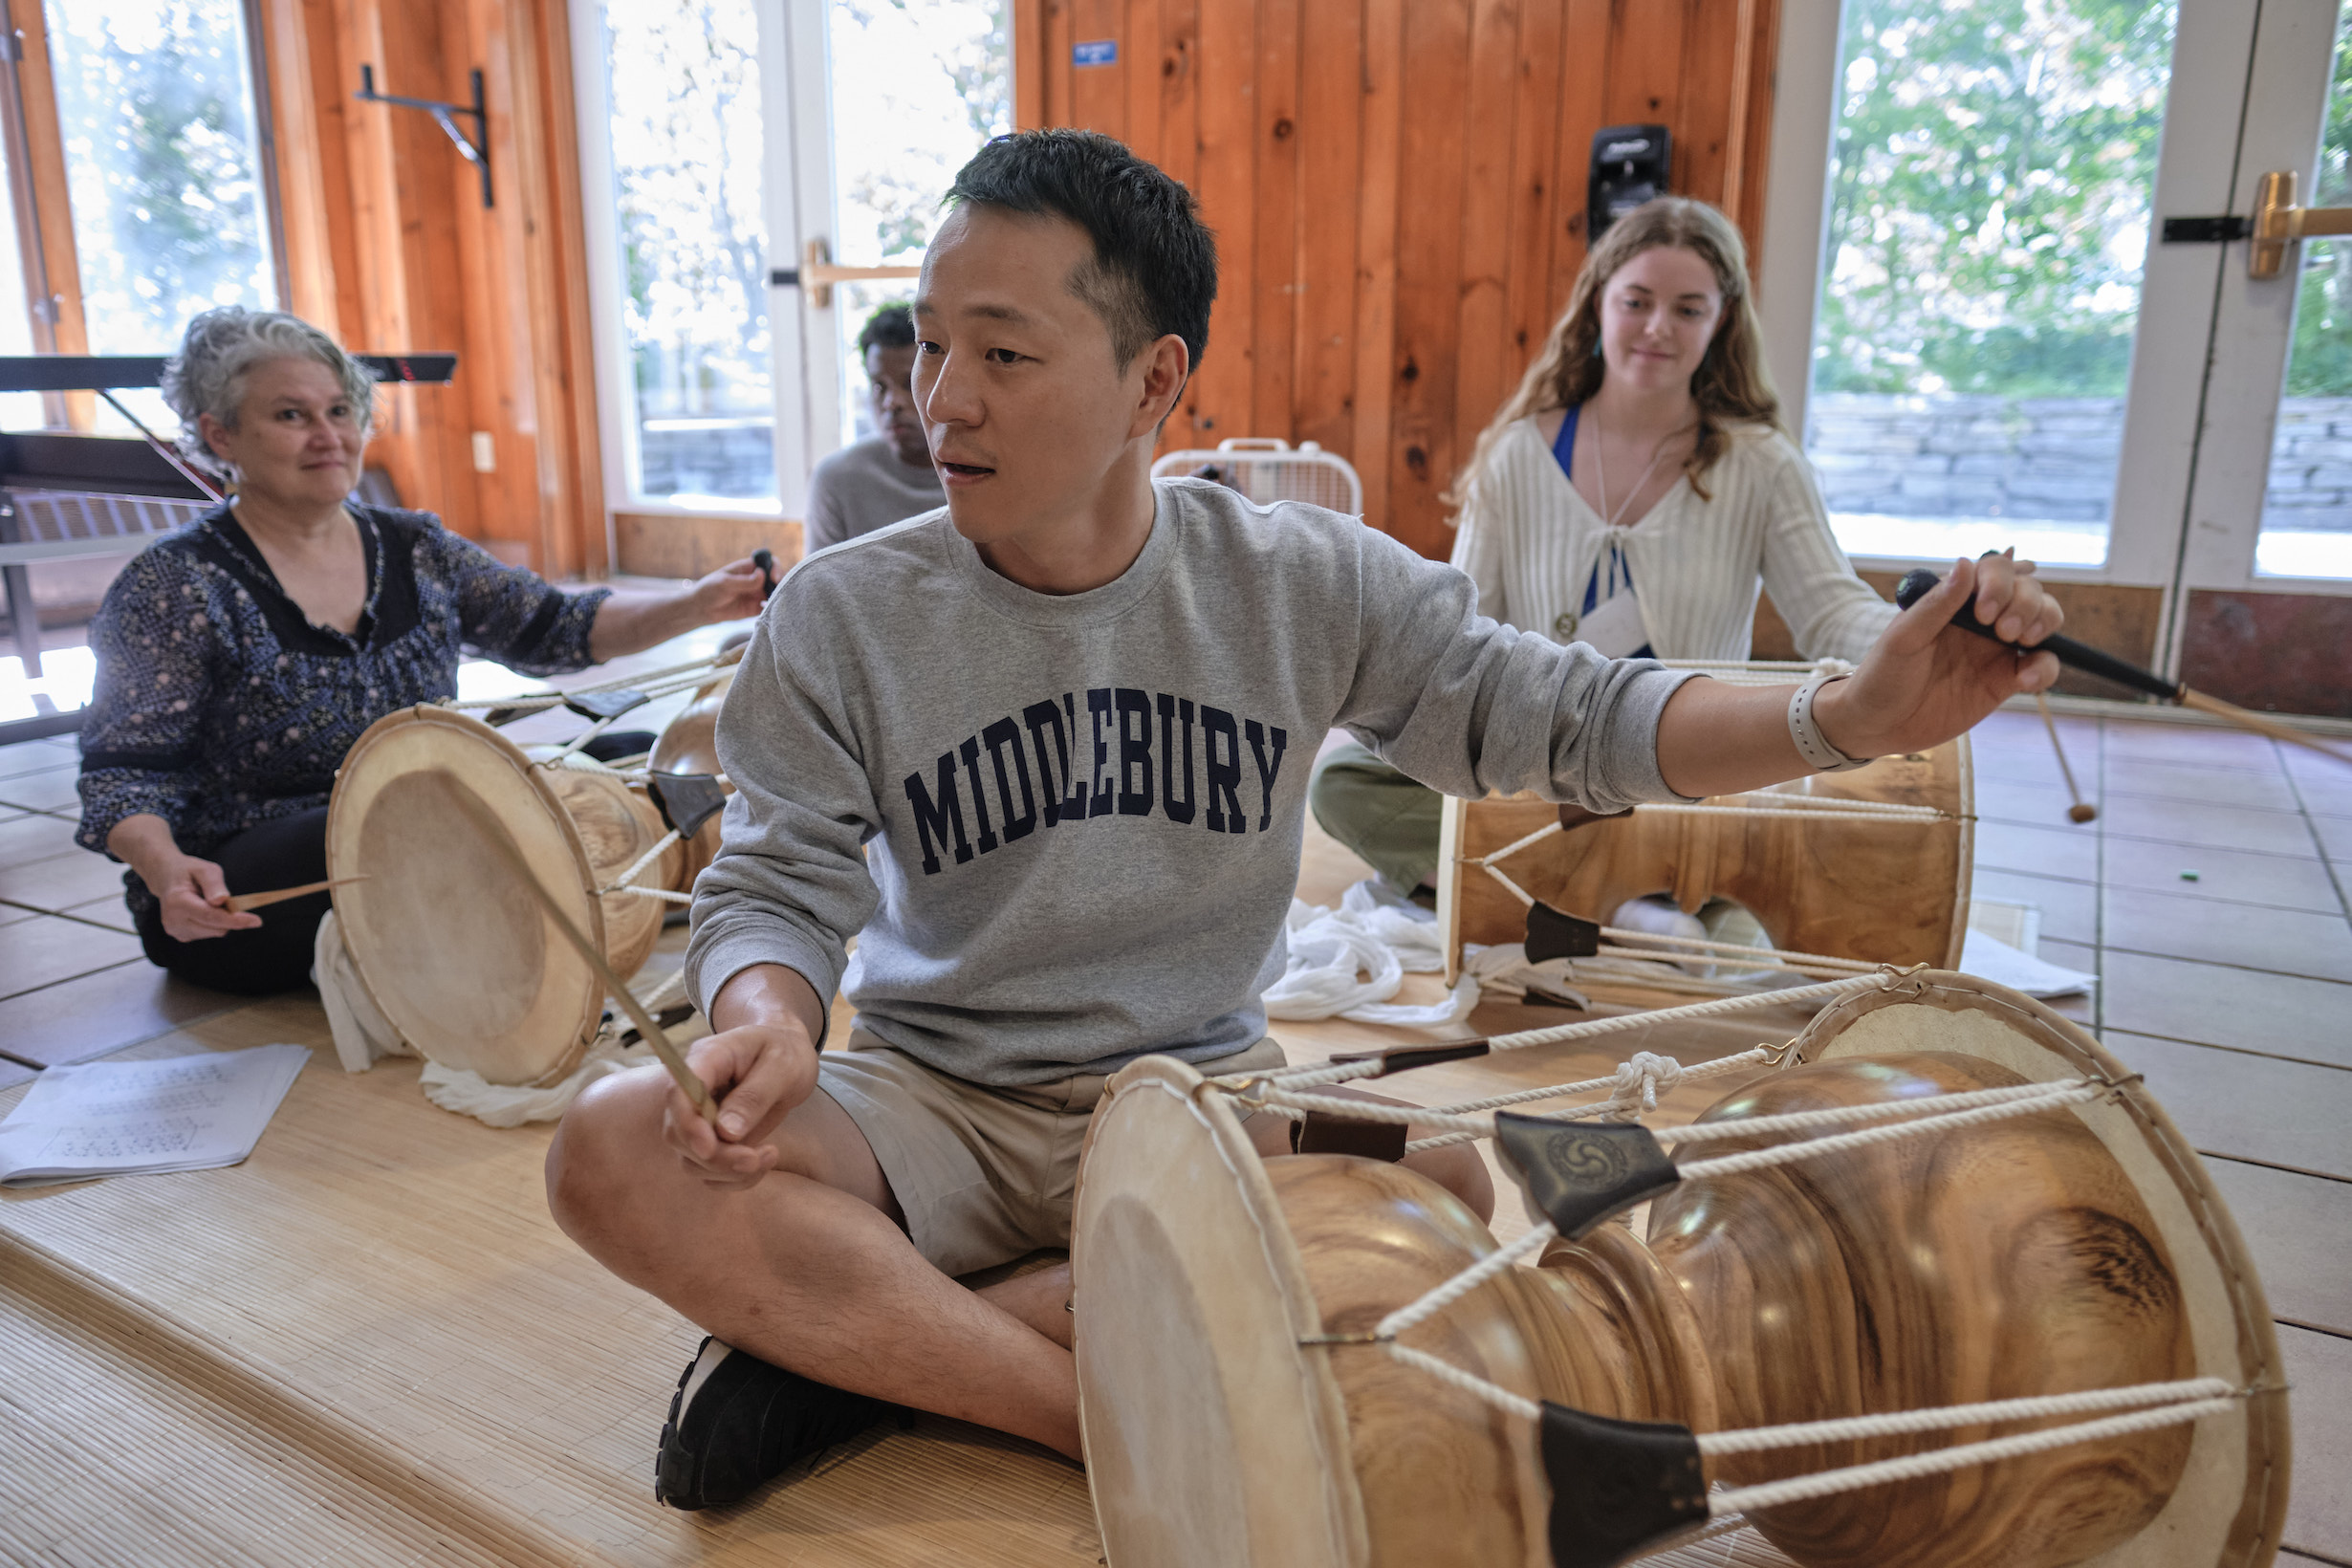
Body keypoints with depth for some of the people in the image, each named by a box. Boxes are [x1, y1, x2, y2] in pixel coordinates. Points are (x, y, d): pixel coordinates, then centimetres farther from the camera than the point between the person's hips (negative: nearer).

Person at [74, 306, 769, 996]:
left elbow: (553, 628, 6)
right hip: (234, 902, -5)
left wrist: (697, 605, -10)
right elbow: (126, 775, -10)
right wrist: (167, 869, -32)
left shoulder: (416, 549, 9)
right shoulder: (176, 586, -7)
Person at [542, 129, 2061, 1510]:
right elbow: (779, 884, -6)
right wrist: (769, 1021, -30)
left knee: (1452, 1182, -29)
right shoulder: (842, 619, -5)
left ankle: (842, 1343, -19)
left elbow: (1559, 714, -4)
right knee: (618, 1148, -26)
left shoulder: (1307, 584, -4)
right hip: (935, 1102, 0)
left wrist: (1853, 715, -18)